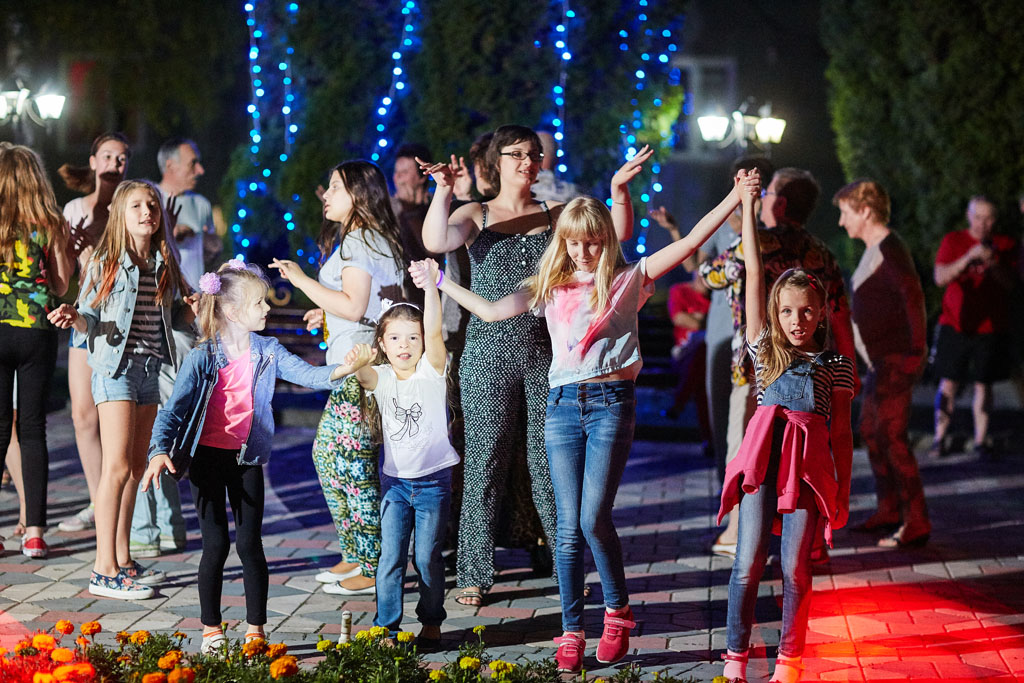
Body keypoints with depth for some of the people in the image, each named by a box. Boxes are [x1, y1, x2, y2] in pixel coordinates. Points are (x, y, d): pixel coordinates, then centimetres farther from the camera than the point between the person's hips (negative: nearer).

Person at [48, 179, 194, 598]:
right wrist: (75, 318, -26)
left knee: (136, 467, 11)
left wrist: (194, 311, -3)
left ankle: (123, 560, 20)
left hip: (149, 368, 6)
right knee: (117, 466, -12)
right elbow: (90, 318, -4)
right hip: (115, 365, -6)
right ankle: (104, 570, -10)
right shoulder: (105, 262, -5)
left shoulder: (164, 264, 9)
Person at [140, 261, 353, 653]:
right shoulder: (203, 358, -11)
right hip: (207, 459, -2)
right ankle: (211, 631, 15)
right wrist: (160, 451, -28)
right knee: (216, 544, 1)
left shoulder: (268, 352, -1)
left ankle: (256, 629, 13)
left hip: (246, 459, 2)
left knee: (249, 544, 2)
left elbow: (309, 375, -10)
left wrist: (342, 370, -29)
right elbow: (174, 408, -14)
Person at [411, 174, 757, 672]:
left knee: (594, 519, -11)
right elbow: (492, 311, 14)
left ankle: (617, 612, 12)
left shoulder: (627, 280, 5)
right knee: (568, 528, 3)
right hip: (563, 405, 3)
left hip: (611, 402, -3)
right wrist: (438, 282, 19)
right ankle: (571, 633, 10)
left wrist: (735, 198, -5)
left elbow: (689, 243, 0)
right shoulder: (550, 287, 14)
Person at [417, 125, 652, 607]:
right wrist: (444, 191, -30)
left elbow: (617, 234, -1)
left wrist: (618, 189, -18)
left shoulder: (556, 215, 11)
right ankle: (474, 576, 9)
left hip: (545, 352, 1)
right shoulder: (476, 215, 5)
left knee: (549, 464, 5)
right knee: (484, 464, 1)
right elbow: (435, 242, -15)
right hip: (490, 353, -1)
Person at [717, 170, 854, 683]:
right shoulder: (766, 351, 9)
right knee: (748, 564, -2)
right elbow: (754, 274, 7)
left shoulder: (836, 366, 8)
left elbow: (841, 434, 11)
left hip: (809, 466, 0)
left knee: (795, 570, 1)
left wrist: (843, 494, 8)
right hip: (762, 460, 1)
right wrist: (746, 205, 7)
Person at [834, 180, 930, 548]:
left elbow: (913, 296, -25)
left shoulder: (889, 249, -16)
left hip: (897, 359, -10)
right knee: (871, 432, 17)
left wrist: (916, 349, -25)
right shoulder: (874, 250, 15)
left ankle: (916, 523, -7)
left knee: (891, 437, -11)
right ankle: (888, 511, 27)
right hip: (881, 359, 10)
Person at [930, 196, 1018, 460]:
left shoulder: (1005, 245, 8)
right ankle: (939, 439, 5)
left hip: (990, 327, 1)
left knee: (983, 384, 2)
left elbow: (1010, 283, 0)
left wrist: (993, 264, -19)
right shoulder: (953, 241, 5)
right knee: (948, 383, -2)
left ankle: (981, 440, 10)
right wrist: (968, 258, -20)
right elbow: (940, 277, -6)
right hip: (955, 326, -1)